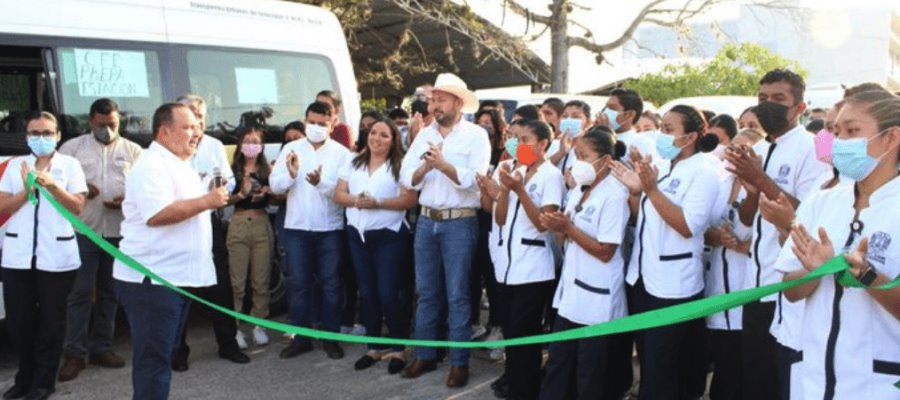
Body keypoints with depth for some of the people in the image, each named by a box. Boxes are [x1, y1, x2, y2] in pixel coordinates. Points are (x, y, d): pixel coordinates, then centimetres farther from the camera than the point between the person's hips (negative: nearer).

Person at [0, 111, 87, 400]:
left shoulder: (70, 165, 3)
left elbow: (78, 207, -3)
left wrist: (52, 186, -17)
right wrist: (26, 189, -12)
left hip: (57, 256, -2)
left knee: (51, 321, 4)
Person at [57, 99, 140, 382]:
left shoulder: (133, 151, 9)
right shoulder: (72, 147, 8)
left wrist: (127, 200, -14)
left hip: (120, 231, 2)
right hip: (83, 230, -2)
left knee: (109, 292, 9)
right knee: (80, 292, -3)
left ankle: (101, 347, 20)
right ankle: (75, 353, 4)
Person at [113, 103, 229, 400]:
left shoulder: (178, 165, 17)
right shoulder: (152, 166, -15)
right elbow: (157, 214, -28)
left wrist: (215, 197, 10)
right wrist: (206, 201, -23)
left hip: (178, 276, 10)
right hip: (150, 278, -10)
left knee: (164, 355, 16)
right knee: (153, 358, -4)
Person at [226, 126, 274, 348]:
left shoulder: (267, 170, 8)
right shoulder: (233, 170, 5)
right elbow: (225, 199, 0)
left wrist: (267, 192, -10)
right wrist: (242, 194, -17)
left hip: (262, 224, 1)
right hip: (238, 225, -1)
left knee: (261, 281, 3)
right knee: (237, 281, -4)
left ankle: (259, 325, 14)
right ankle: (235, 328, 4)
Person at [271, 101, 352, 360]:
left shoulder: (341, 153, -2)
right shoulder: (291, 149, 5)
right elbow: (275, 185, -1)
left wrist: (321, 182, -28)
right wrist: (290, 174, -21)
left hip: (330, 229, -2)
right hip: (296, 227, 2)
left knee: (331, 284, 6)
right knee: (298, 284, 8)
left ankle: (331, 338, 17)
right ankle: (301, 337, 19)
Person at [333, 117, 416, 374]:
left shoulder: (400, 166, -4)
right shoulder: (353, 164, 11)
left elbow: (410, 200, -13)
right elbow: (338, 195, 5)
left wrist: (377, 203, -21)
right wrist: (356, 200, -15)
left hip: (389, 236, -5)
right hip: (358, 235, 5)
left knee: (388, 293, -6)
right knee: (366, 293, 11)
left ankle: (398, 349, 8)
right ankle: (374, 347, 22)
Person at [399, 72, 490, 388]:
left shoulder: (476, 135, -5)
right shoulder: (424, 135, 9)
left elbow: (473, 179, -16)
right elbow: (407, 178, 3)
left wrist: (442, 164, -26)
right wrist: (425, 166, -17)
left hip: (460, 222, -5)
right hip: (426, 220, 5)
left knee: (457, 295, 1)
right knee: (426, 293, 12)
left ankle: (459, 362, 13)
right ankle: (425, 355, 25)